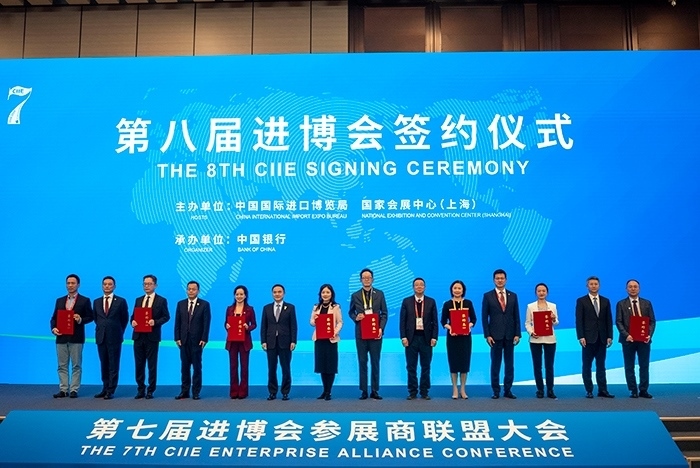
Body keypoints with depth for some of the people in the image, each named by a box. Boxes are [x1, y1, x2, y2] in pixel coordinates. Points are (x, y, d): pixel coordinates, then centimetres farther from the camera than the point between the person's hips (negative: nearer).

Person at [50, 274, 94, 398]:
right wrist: (53, 328, -4)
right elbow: (54, 318, 13)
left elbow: (90, 317, 1)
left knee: (76, 365, 0)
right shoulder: (59, 300, 14)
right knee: (62, 365, 5)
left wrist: (81, 320, -17)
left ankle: (74, 390, 4)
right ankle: (63, 390, 10)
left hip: (76, 338, -4)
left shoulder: (84, 301, 3)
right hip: (61, 337, 4)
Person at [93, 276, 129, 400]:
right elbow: (95, 318, 19)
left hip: (114, 337, -4)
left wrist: (118, 332, 6)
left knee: (113, 365, -1)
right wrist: (101, 328, 10)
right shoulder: (96, 302, 11)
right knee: (103, 365, 8)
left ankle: (111, 391, 2)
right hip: (101, 337, 4)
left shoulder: (121, 301, 0)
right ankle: (105, 388, 15)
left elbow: (125, 319, 5)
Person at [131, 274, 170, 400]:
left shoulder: (161, 300, 0)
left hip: (152, 337, -4)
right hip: (138, 336, 4)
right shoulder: (138, 300, 13)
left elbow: (166, 317, -3)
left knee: (152, 365, 2)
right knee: (139, 364, 7)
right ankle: (140, 390, 16)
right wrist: (132, 321, -8)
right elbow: (134, 315, 14)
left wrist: (155, 322, -19)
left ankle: (150, 391, 10)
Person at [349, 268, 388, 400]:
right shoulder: (355, 296, 4)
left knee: (375, 362, 3)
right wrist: (356, 317, -10)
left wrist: (381, 328, -9)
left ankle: (375, 391, 9)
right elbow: (351, 312, 12)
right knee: (362, 362, 4)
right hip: (361, 333, 0)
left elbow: (384, 313, 4)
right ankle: (364, 391, 9)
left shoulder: (379, 294, 4)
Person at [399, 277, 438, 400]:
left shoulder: (431, 302, 5)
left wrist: (434, 337, -5)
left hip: (426, 338, 0)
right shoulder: (406, 301, 4)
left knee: (425, 367, 5)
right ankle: (412, 392, 11)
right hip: (411, 338, 0)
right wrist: (403, 337, -7)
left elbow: (435, 321, 3)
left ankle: (424, 392, 13)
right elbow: (402, 321, 2)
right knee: (411, 367, 4)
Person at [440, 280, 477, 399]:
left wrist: (470, 325, -15)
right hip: (452, 336, -1)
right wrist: (449, 327, -17)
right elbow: (443, 321, 2)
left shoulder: (468, 303, 3)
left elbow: (473, 319, 4)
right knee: (453, 362, 2)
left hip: (465, 336, 1)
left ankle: (463, 389, 13)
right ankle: (455, 390, 10)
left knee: (465, 361, 3)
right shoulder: (447, 304, 1)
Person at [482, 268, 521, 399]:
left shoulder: (513, 296, 8)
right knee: (495, 364, 3)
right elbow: (484, 317, -1)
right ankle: (496, 391, 9)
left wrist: (517, 334, -1)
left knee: (509, 364, 6)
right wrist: (487, 335, -8)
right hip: (495, 335, -2)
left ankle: (507, 390, 13)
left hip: (510, 335, 2)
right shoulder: (487, 296, 0)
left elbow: (516, 316, 7)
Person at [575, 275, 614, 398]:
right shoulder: (581, 301, 0)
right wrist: (581, 337, -12)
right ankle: (589, 391, 7)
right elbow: (579, 320, -5)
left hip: (602, 338, 3)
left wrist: (609, 336, 0)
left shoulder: (605, 301, 10)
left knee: (601, 365, 6)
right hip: (588, 338, -3)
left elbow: (609, 320, 8)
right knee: (587, 366, 2)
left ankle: (602, 390, 9)